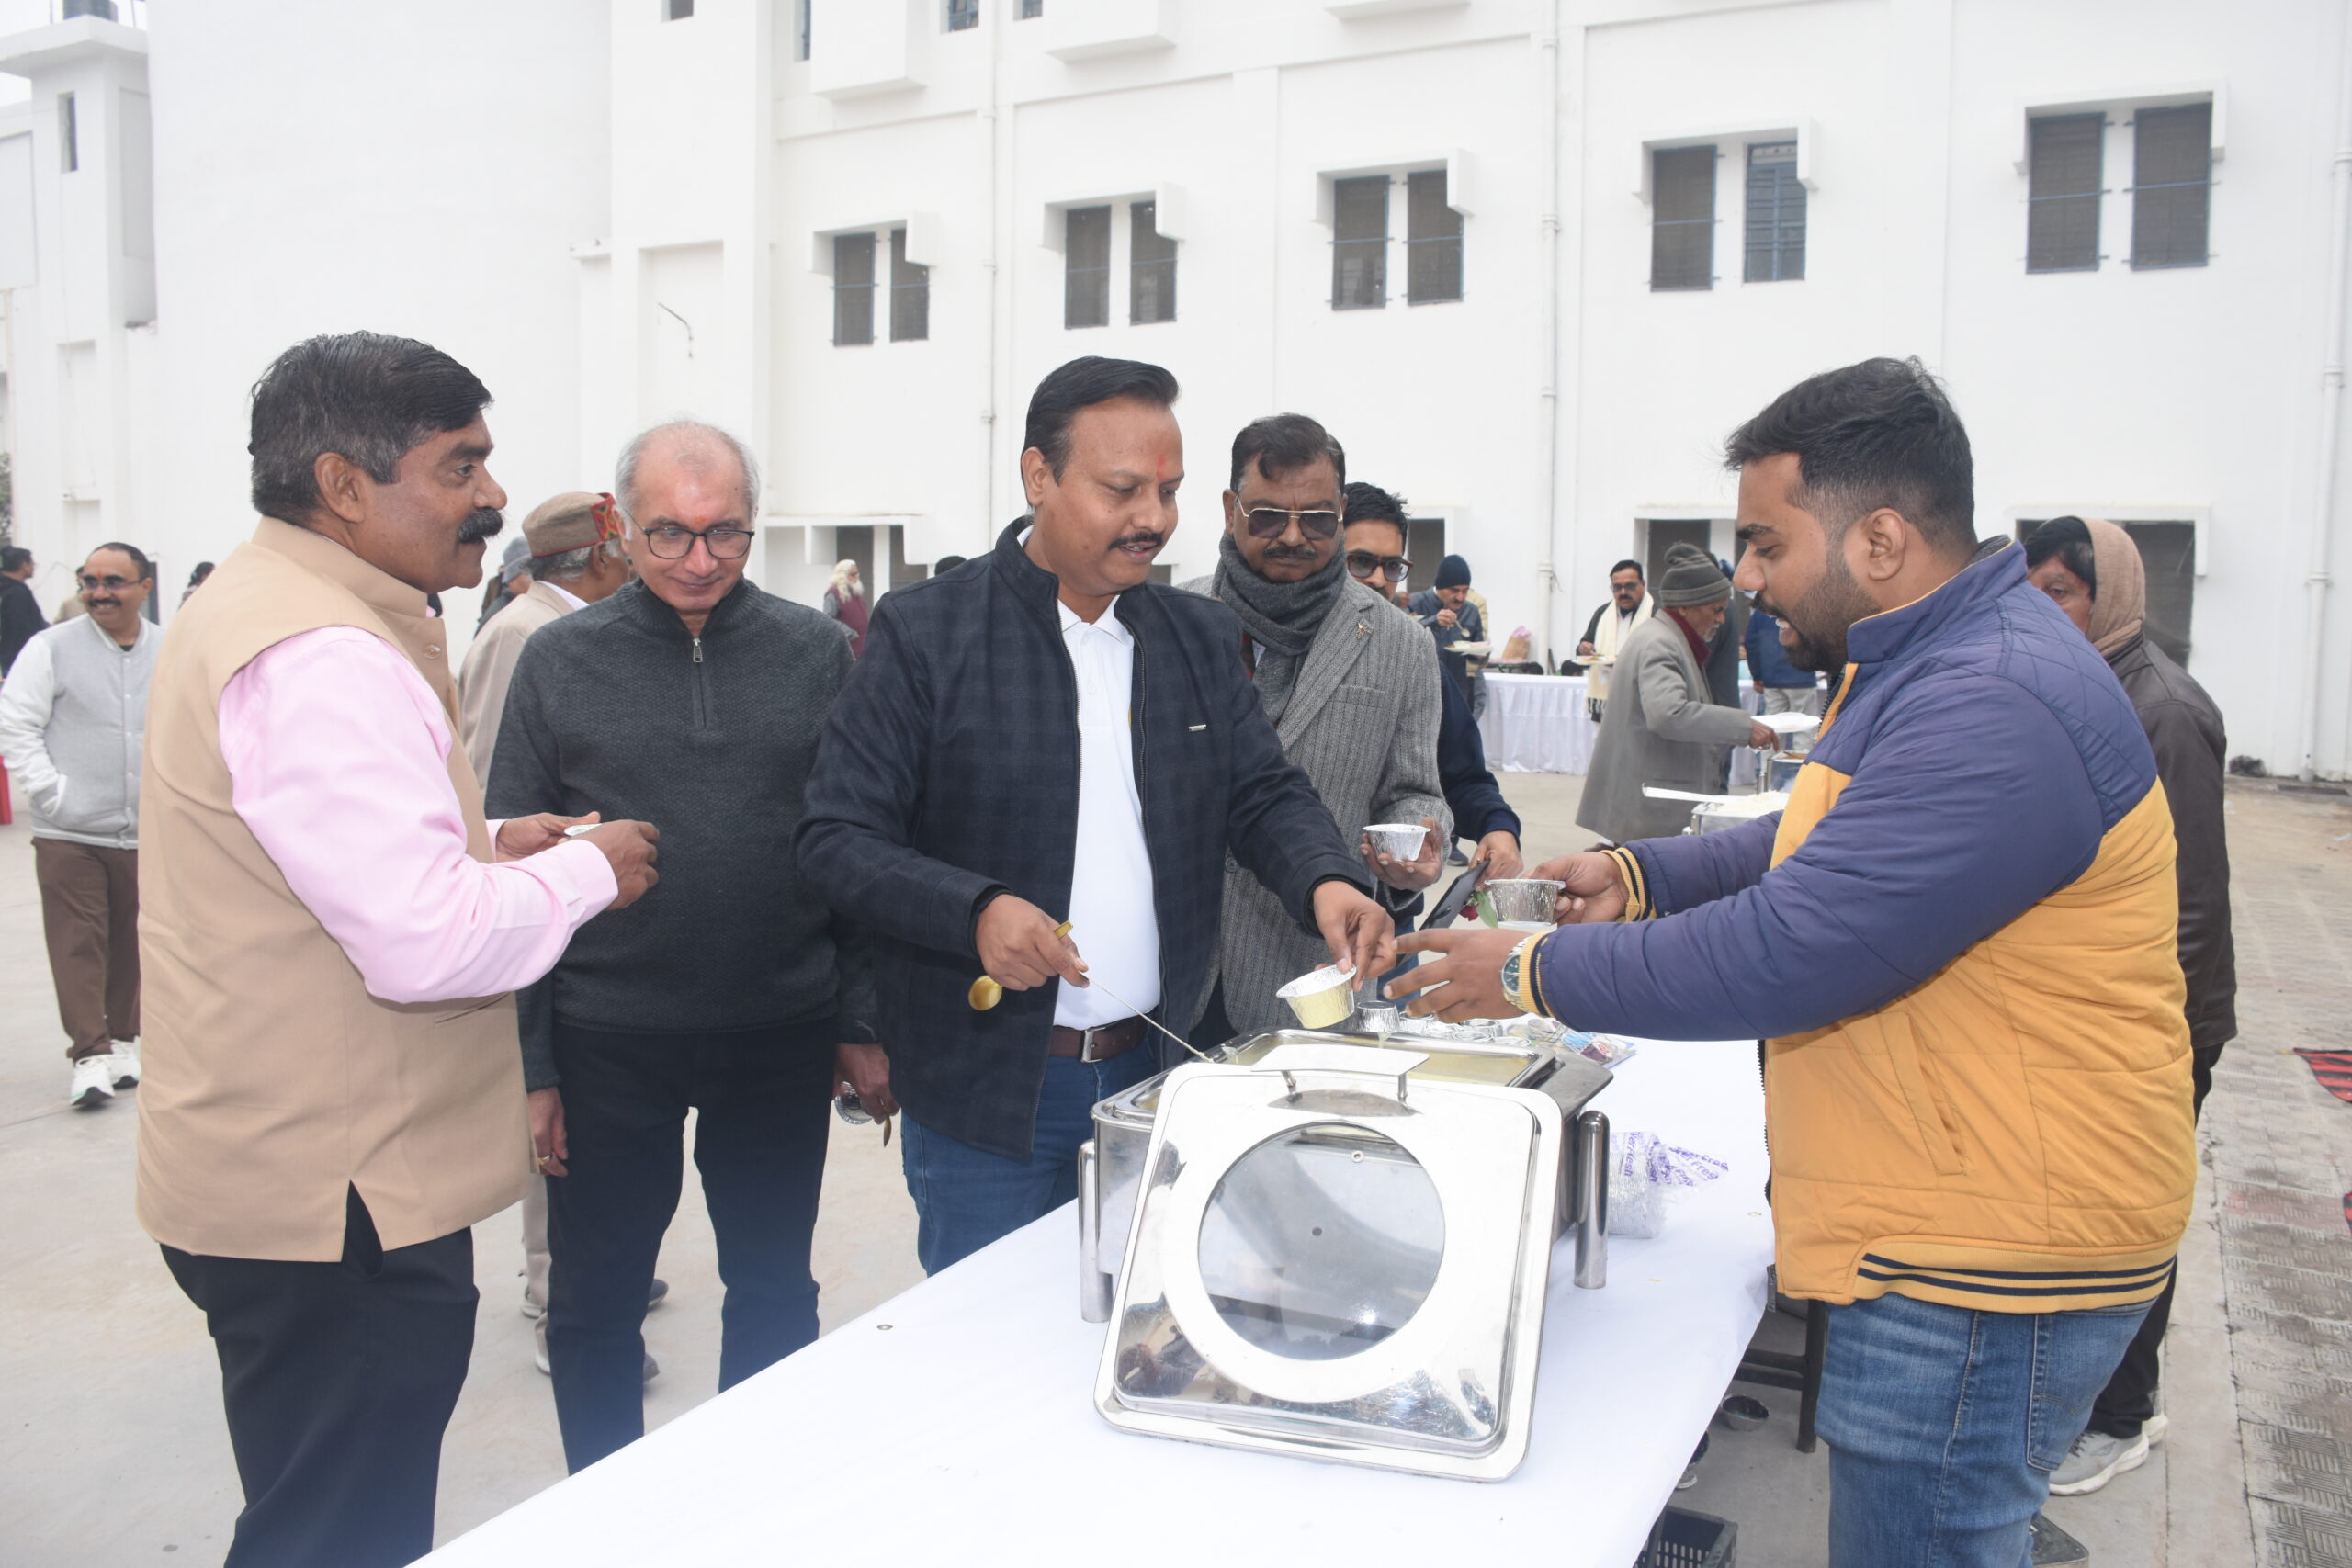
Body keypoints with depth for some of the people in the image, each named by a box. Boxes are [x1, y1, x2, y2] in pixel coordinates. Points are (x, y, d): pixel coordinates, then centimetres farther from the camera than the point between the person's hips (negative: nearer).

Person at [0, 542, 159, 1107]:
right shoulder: (52, 648, -2)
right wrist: (53, 791, -10)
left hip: (145, 833, 3)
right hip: (70, 833, -3)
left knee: (130, 944, 12)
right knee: (77, 945, -5)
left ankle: (122, 1040, 26)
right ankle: (90, 1055, 0)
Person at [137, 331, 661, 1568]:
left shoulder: (250, 608, 12)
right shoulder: (322, 655, -23)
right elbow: (429, 943, -29)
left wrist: (480, 842, 9)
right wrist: (583, 871, -12)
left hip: (280, 1173, 10)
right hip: (336, 1199, -10)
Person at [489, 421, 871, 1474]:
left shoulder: (814, 651, 0)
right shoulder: (558, 660, -2)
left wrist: (863, 1020, 1)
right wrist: (528, 1063, -3)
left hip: (781, 1037, 1)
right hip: (607, 1043, 0)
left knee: (776, 1296, 15)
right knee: (594, 1305, 14)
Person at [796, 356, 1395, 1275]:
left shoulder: (1201, 638, 7)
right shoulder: (926, 633, -8)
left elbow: (1266, 794, 7)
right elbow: (835, 840, -9)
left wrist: (1325, 880, -16)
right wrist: (975, 911, -26)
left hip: (1156, 1073, 4)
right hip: (987, 1089, -4)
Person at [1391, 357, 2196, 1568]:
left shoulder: (1994, 712, -27)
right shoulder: (1929, 662, 10)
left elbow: (1779, 957, -28)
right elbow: (1819, 848, 21)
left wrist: (1534, 972, -16)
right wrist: (1638, 875, 7)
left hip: (1983, 1280, -10)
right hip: (1943, 1238, 10)